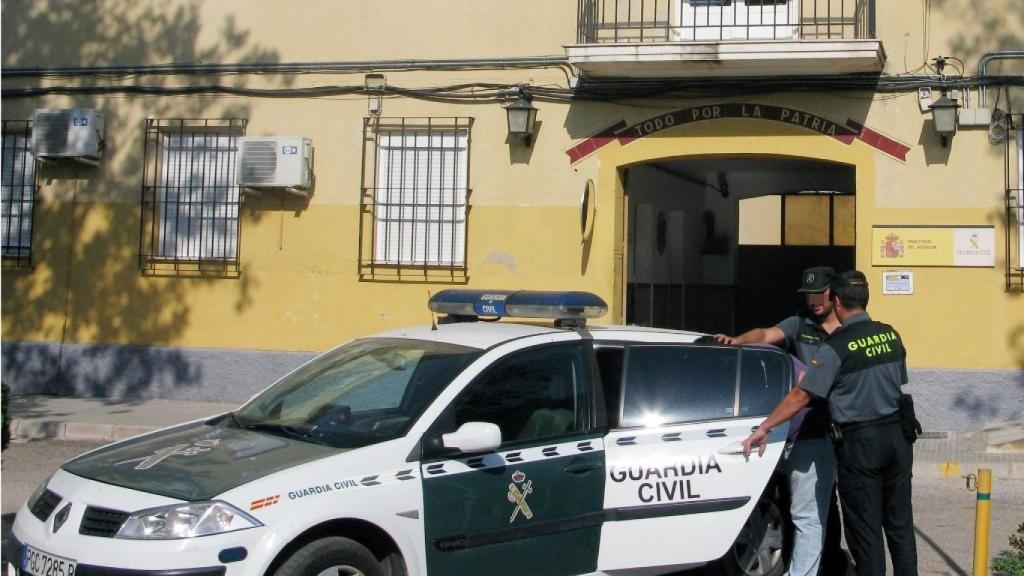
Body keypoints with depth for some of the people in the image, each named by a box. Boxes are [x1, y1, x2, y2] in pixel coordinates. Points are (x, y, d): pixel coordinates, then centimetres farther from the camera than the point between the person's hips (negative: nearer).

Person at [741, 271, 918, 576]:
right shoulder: (890, 335, 3)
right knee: (900, 522, 14)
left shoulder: (837, 347, -15)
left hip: (860, 441, -6)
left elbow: (800, 396, -15)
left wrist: (764, 428, -8)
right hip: (897, 435, 6)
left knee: (865, 528, 4)